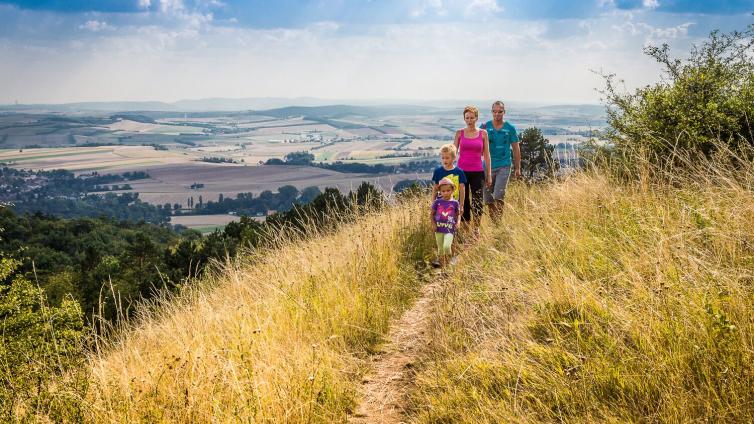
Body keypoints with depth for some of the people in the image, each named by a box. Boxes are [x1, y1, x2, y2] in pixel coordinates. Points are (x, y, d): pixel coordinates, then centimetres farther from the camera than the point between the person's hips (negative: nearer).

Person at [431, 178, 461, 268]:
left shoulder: (455, 203, 1)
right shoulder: (437, 202, 1)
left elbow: (458, 214, 11)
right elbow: (432, 214, 8)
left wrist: (458, 222, -5)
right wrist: (433, 224, -3)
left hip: (449, 229, -2)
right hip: (439, 229, 2)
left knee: (447, 246, -20)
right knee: (440, 249, 10)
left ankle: (449, 263, 3)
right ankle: (442, 266, 24)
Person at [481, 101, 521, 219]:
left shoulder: (510, 128, 2)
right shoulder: (485, 127, 3)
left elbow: (516, 149, 7)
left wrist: (517, 168, 5)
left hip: (504, 166, -2)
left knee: (499, 196, -13)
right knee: (488, 198, 6)